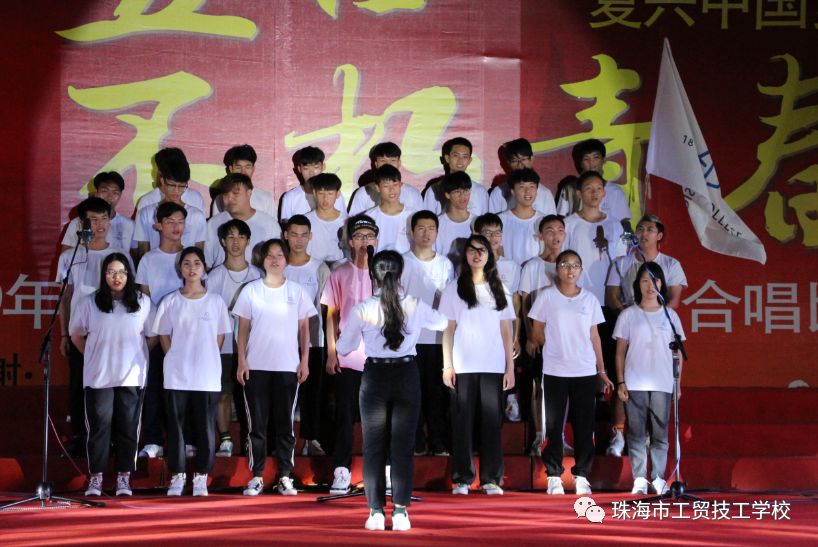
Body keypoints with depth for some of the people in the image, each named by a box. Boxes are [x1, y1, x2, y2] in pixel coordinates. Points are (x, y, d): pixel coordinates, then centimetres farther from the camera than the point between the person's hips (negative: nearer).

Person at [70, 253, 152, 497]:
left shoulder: (143, 303, 2)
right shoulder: (89, 303, 2)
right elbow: (77, 335, 12)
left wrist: (137, 357, 5)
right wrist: (95, 357, 9)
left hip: (132, 376, 0)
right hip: (98, 376, 0)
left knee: (128, 428, 2)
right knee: (99, 427, -1)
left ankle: (124, 478, 9)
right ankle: (95, 478, 5)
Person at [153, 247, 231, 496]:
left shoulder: (215, 301, 4)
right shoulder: (170, 302, 5)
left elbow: (220, 337, 8)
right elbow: (164, 336, 9)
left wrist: (205, 361, 2)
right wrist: (177, 361, 1)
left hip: (207, 376, 0)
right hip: (176, 377, 0)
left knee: (205, 428, 0)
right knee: (175, 426, 2)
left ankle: (201, 477, 7)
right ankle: (177, 476, 9)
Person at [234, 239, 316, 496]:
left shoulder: (297, 291, 6)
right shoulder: (251, 291, 4)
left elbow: (304, 328, 8)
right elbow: (243, 328, 4)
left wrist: (304, 361, 1)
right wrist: (241, 362, -3)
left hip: (288, 367, 0)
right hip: (256, 366, 0)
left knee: (285, 423, 2)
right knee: (257, 423, 2)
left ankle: (285, 477, 7)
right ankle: (257, 477, 7)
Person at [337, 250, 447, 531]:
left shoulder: (363, 309, -10)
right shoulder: (415, 306, -5)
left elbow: (343, 348, 1)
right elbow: (441, 323, 17)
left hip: (375, 377, -1)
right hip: (406, 376, 1)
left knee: (374, 447, 7)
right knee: (403, 447, 6)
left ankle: (376, 512, 5)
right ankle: (400, 512, 3)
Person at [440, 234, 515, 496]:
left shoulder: (499, 290, 12)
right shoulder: (454, 289, 7)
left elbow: (506, 331, 11)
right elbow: (448, 329, 4)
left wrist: (510, 367, 4)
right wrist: (447, 365, -4)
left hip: (493, 366, 1)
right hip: (463, 366, -1)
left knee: (492, 422, -1)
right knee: (462, 422, -1)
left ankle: (491, 478, 2)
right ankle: (461, 478, 2)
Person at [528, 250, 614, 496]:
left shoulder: (589, 299, 8)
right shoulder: (547, 296, 1)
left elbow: (594, 336, 10)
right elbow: (537, 332, 5)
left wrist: (602, 371, 8)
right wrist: (556, 350, 2)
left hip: (585, 371, 2)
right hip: (555, 371, -2)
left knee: (584, 426, 2)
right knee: (554, 425, 0)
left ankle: (582, 475, 8)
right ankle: (554, 476, 5)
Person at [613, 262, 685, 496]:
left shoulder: (670, 315, 8)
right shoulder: (628, 315, 5)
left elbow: (677, 352, 9)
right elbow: (620, 352, 6)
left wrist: (678, 382, 3)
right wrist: (620, 382, -2)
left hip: (662, 384, 1)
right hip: (635, 384, -1)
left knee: (660, 433, 1)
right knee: (636, 432, 0)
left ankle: (658, 478, 6)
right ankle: (639, 479, 3)